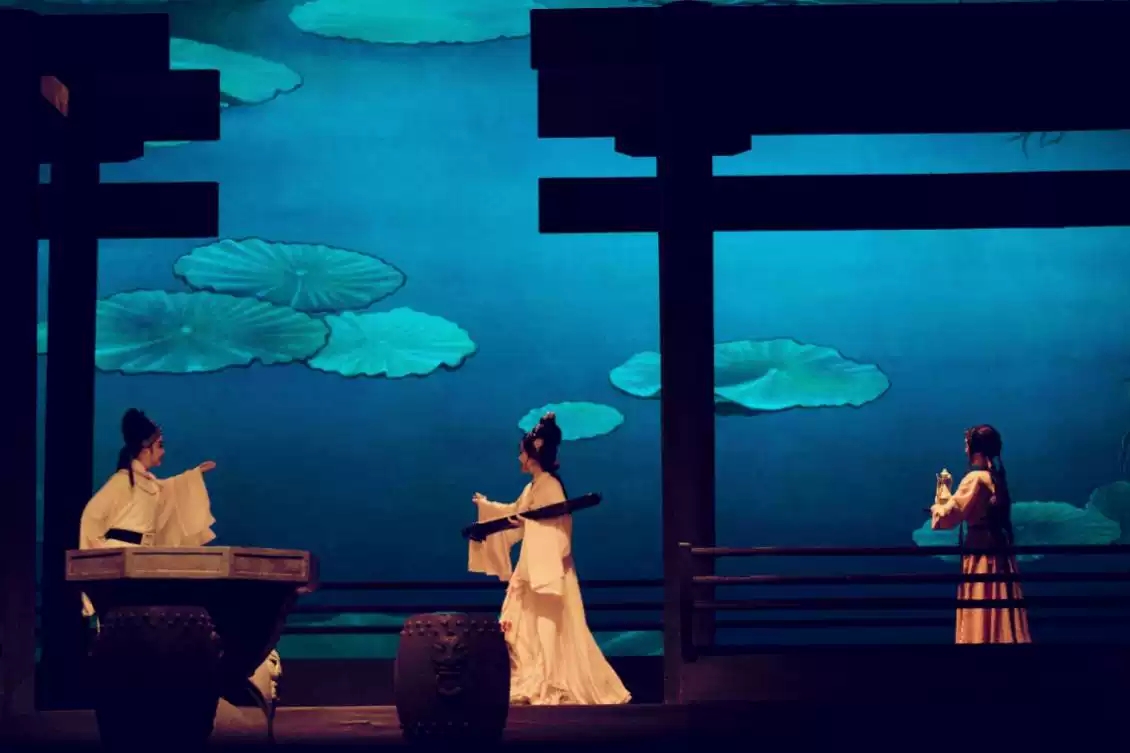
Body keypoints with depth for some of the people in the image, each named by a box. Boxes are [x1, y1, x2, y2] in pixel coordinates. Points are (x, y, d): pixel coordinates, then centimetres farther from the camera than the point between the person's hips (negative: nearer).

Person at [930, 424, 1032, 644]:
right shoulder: (995, 477, 11)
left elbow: (948, 515, -16)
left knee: (981, 621, -5)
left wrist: (943, 488, -1)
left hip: (981, 555, -8)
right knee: (998, 619, 9)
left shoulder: (975, 479, -14)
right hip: (998, 553, 8)